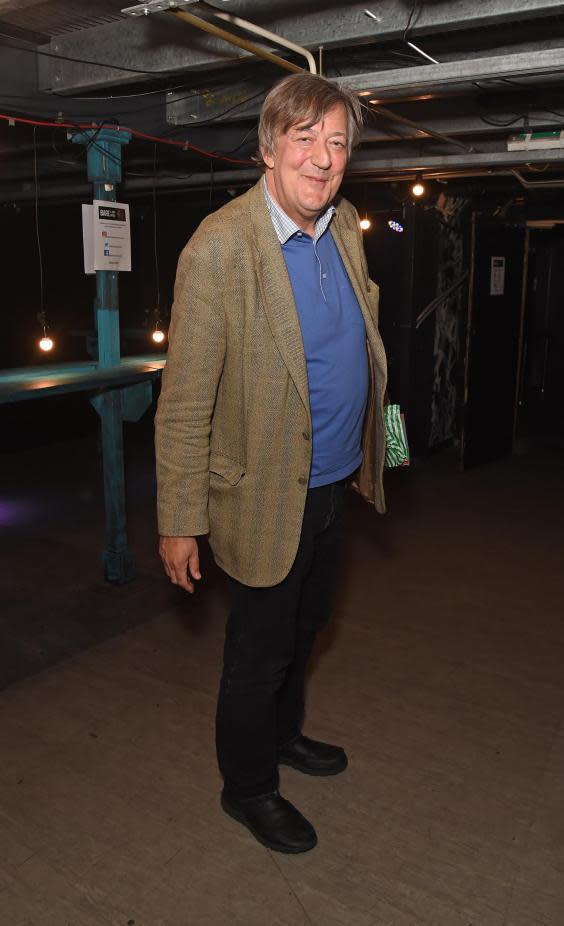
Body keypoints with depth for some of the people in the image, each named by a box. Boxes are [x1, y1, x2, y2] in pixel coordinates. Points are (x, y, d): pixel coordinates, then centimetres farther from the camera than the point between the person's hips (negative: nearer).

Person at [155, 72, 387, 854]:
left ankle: (284, 734, 52)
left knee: (304, 630, 26)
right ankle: (247, 788, 38)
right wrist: (180, 522, -17)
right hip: (269, 498, -7)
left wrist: (371, 442, 18)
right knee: (259, 656, 12)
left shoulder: (345, 225, 1)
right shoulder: (219, 248, -23)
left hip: (334, 483, 8)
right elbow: (184, 403, -20)